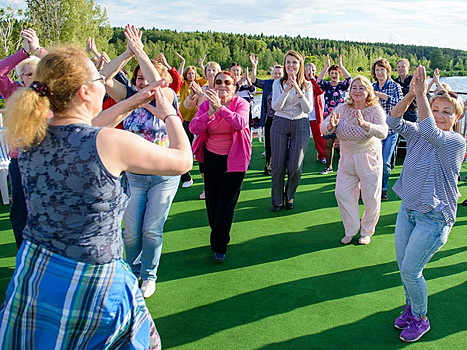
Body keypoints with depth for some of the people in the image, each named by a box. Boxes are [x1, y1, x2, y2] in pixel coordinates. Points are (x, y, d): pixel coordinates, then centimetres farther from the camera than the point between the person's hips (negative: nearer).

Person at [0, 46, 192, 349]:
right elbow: (183, 160, -8)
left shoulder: (33, 136, -5)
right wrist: (169, 114, 7)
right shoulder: (112, 142, -23)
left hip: (31, 271, 6)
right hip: (88, 284, -6)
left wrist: (130, 104, 18)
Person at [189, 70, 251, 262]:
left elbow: (240, 123, -31)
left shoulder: (240, 104, -9)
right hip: (211, 158, 3)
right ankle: (219, 237, 35)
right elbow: (193, 128, -17)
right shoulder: (206, 105, -2)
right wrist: (210, 112, -32)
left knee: (226, 203, -3)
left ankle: (219, 246, 11)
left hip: (234, 159, -3)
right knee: (212, 201, 11)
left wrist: (221, 107, -41)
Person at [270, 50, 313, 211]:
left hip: (300, 125, 0)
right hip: (280, 124, 0)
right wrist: (287, 89, -21)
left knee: (295, 166, -5)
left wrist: (298, 90, -17)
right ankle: (277, 200, 16)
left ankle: (289, 196, 20)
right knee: (278, 165, 0)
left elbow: (308, 109, -5)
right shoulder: (278, 83, 2)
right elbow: (276, 106, -9)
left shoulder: (307, 85, 4)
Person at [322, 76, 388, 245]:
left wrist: (365, 124, -45)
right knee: (342, 194, 5)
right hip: (347, 159, 4)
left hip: (369, 159, -3)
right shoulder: (343, 108, -3)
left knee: (371, 199, 6)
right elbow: (323, 128, -7)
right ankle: (351, 230, 24)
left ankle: (367, 231, 29)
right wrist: (331, 125, -30)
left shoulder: (375, 110, -13)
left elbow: (383, 132, -29)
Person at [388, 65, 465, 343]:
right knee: (403, 265, 15)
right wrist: (412, 93, -22)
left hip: (434, 218, -6)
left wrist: (422, 93, -30)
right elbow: (394, 121, -11)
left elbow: (431, 131, -32)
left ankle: (421, 319, 22)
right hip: (408, 209, 6)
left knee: (410, 270, -3)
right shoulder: (418, 134, 3)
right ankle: (411, 307, 40)